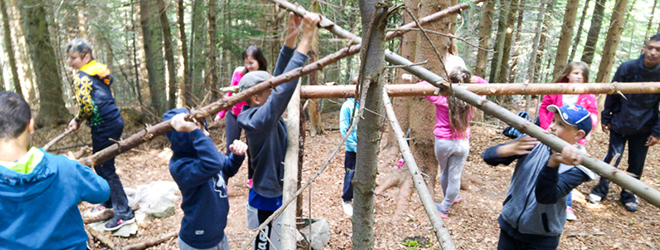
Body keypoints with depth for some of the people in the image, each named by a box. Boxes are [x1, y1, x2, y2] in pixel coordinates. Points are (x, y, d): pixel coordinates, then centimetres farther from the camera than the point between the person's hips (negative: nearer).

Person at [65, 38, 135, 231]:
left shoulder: (81, 77, -13)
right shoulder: (99, 70, 13)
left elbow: (87, 107, -21)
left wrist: (77, 121, -2)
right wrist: (79, 119, 16)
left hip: (104, 126, -9)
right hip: (114, 121, 9)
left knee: (105, 169, -1)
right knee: (102, 166, 21)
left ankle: (124, 214, 6)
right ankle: (109, 202, 36)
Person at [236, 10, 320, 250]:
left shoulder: (264, 113, -1)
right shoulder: (259, 120, -26)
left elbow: (280, 76, -5)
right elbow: (285, 86, -36)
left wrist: (292, 32, -13)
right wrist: (307, 35, -34)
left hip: (275, 198, 9)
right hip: (267, 204, -9)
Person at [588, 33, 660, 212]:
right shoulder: (627, 68, -11)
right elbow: (612, 95, -2)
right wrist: (606, 118, 2)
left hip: (643, 129, 1)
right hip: (620, 124, -1)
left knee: (637, 164, 9)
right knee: (612, 158, 0)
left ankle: (628, 195, 27)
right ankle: (600, 190, 17)